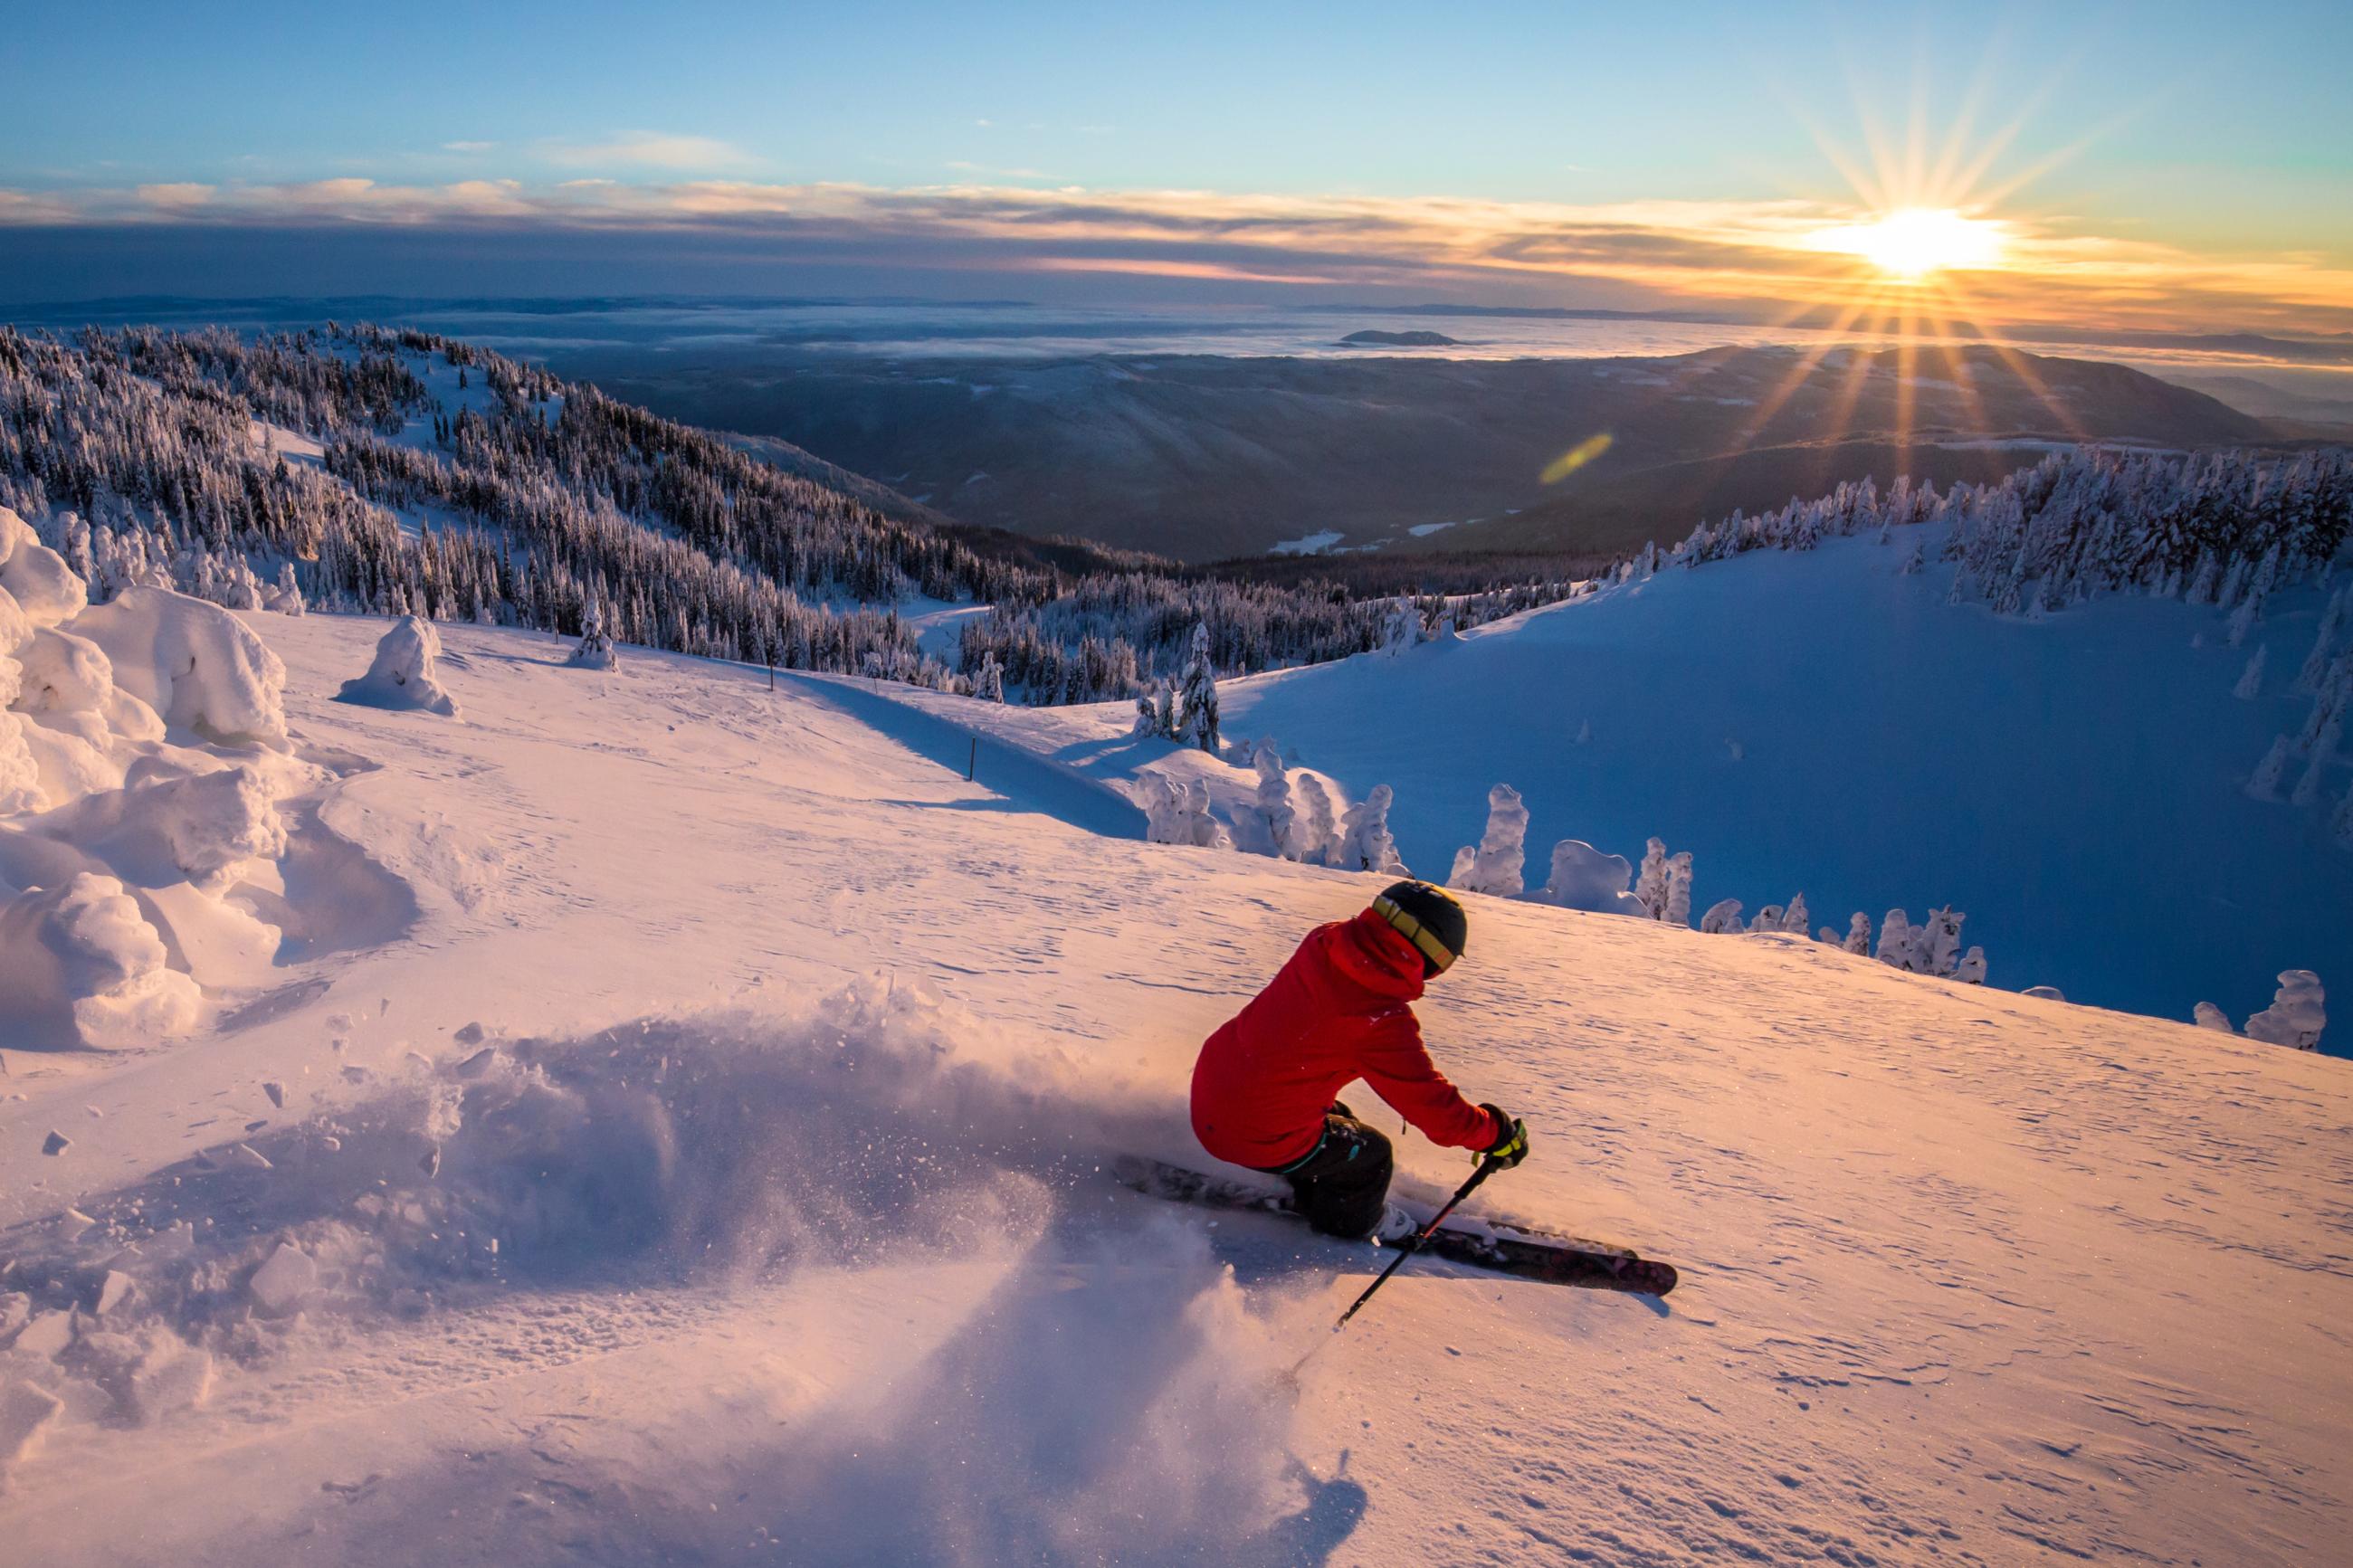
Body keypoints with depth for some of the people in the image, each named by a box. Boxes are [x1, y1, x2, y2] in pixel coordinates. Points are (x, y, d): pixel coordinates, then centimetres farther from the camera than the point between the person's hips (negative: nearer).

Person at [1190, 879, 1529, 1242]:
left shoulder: (1323, 943, -7)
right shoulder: (1381, 1021, -26)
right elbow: (1430, 1103, -17)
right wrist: (1496, 1133, -1)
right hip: (1257, 1136, -7)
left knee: (1336, 1122, 30)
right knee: (1371, 1154, 16)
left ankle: (1315, 1193, 56)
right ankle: (1352, 1223, 44)